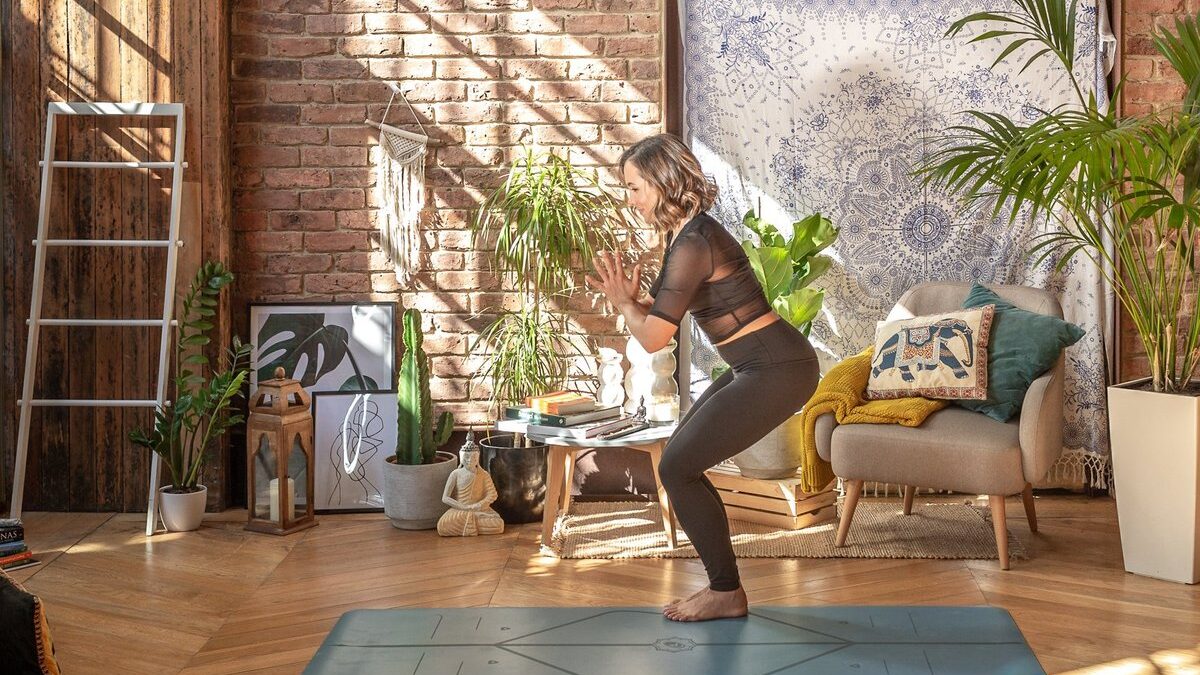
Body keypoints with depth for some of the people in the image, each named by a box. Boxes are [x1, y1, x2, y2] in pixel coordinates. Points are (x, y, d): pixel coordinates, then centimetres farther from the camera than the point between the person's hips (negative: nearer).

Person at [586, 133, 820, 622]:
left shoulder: (694, 244, -20)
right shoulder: (686, 234, 11)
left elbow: (653, 338, -19)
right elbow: (659, 316, 20)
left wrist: (625, 301, -2)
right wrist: (624, 297, 2)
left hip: (776, 372, -10)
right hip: (760, 367, 10)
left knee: (677, 468, -6)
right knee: (680, 463, 12)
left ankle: (726, 594, 6)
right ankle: (722, 585, 19)